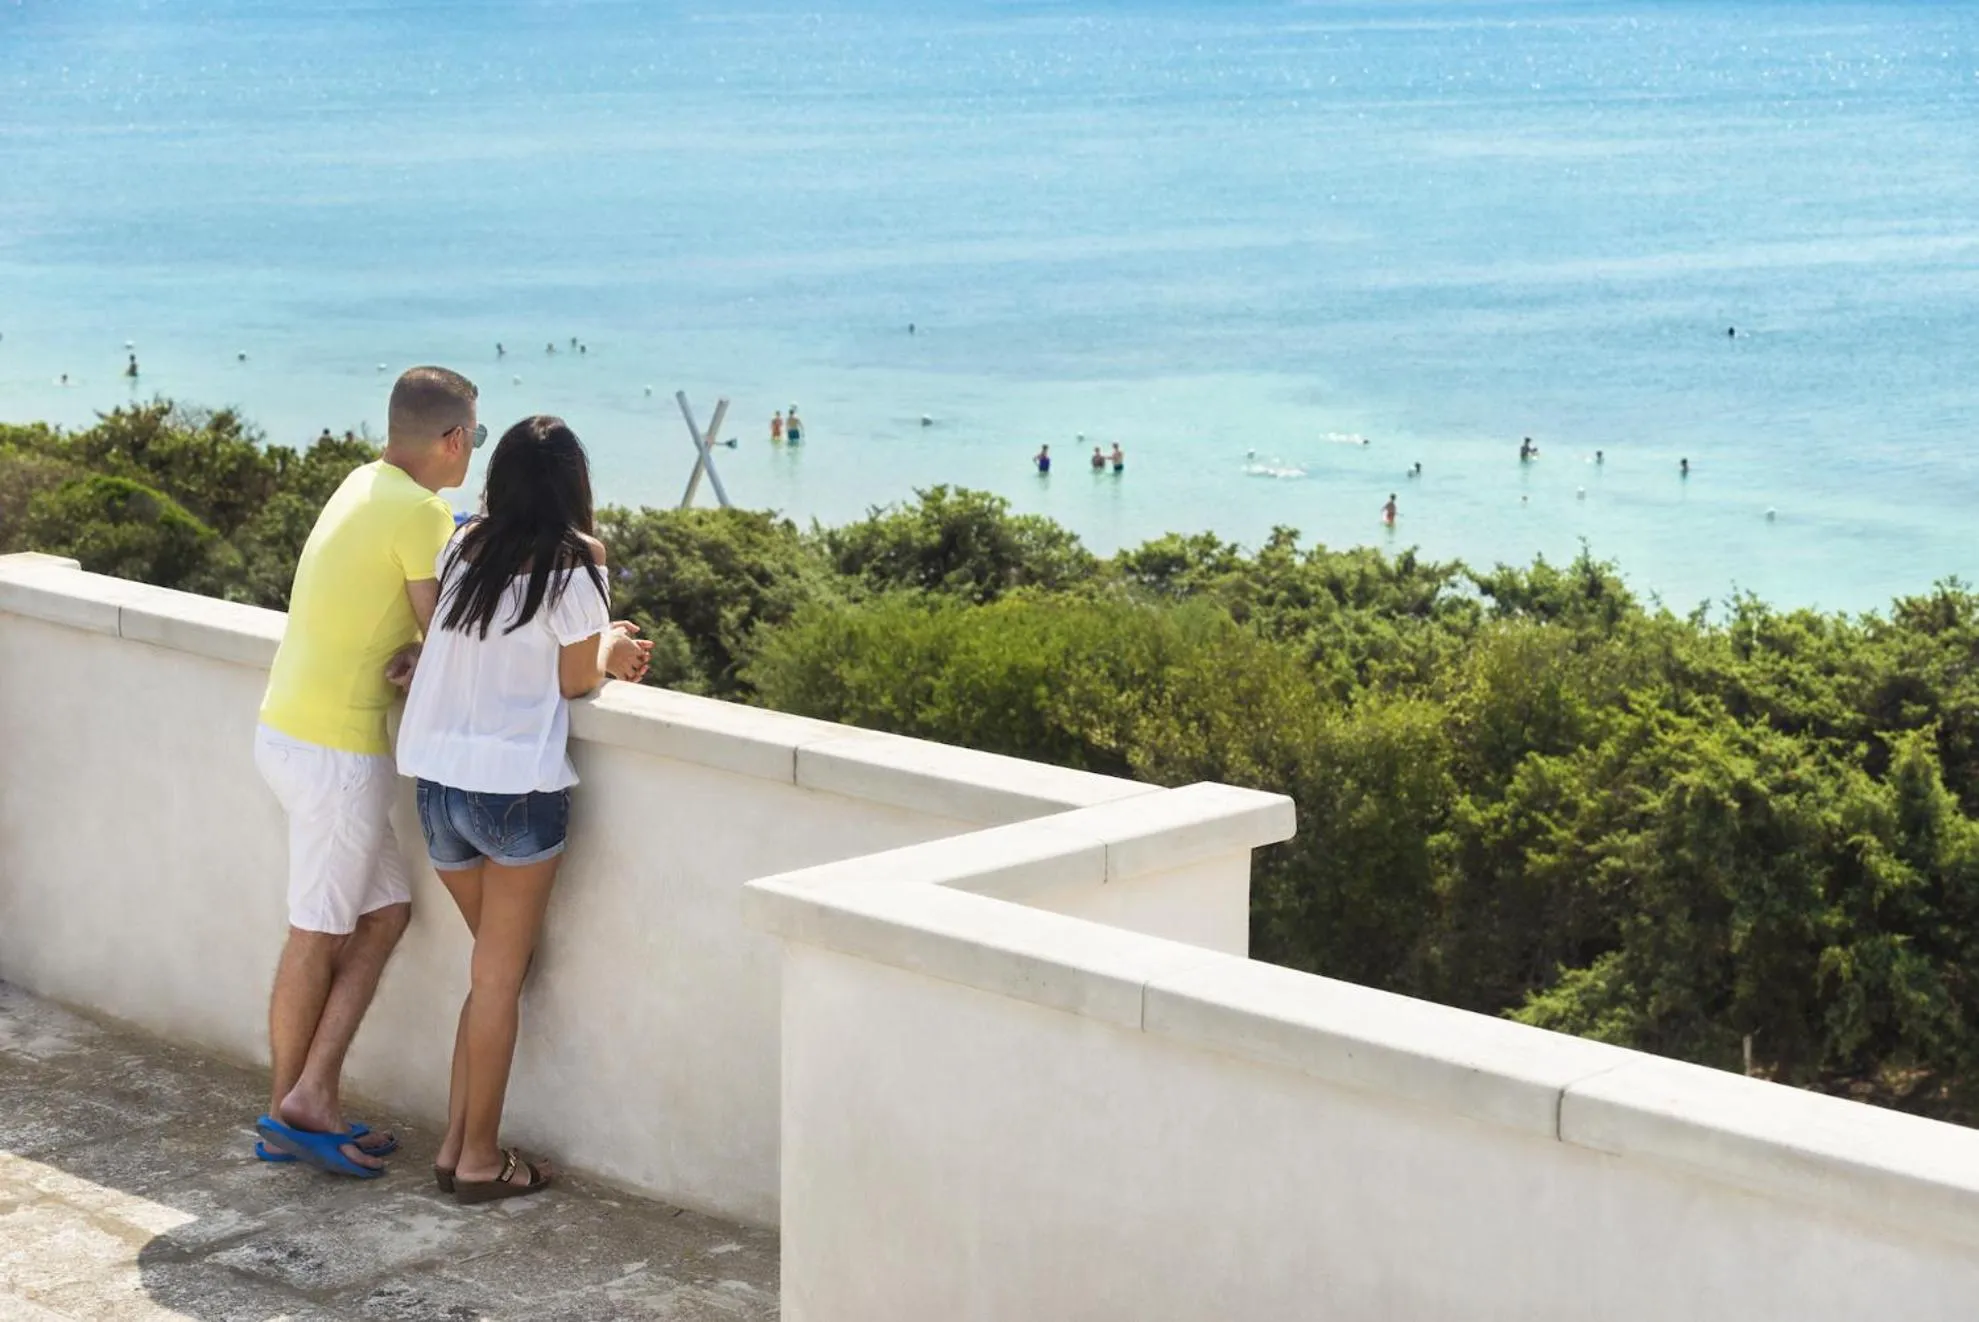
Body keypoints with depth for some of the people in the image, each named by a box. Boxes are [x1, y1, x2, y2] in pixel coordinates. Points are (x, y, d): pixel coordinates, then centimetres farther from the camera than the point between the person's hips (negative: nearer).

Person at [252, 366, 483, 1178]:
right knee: (320, 935, 3)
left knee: (386, 911, 12)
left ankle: (309, 1102, 13)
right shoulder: (421, 513, -18)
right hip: (336, 749, -9)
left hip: (290, 730, 9)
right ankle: (290, 1112, 13)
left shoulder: (365, 486, 10)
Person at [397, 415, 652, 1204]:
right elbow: (577, 681, -4)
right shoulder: (574, 568, -9)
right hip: (517, 785, -6)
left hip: (437, 780, 6)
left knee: (496, 962, 19)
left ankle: (455, 1143, 18)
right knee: (500, 974, 4)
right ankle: (480, 1159, 10)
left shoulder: (465, 550, 8)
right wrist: (609, 647, 16)